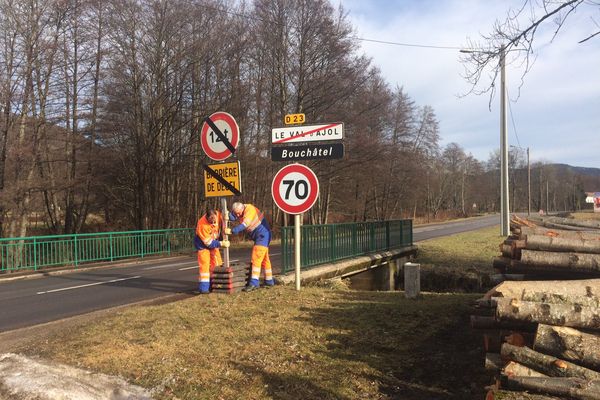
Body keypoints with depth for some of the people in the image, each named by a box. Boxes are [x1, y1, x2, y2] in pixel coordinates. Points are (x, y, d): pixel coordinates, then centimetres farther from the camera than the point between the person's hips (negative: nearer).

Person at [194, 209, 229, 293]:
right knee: (204, 264, -12)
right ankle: (203, 287, -7)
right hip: (202, 242, -6)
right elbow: (208, 243, -28)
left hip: (214, 241, 6)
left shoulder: (218, 214, -24)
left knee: (217, 263, 7)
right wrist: (221, 244, -30)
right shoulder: (202, 225, -36)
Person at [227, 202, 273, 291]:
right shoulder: (239, 212, 4)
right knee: (264, 258, 17)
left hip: (263, 235, -10)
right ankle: (269, 281, 28)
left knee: (256, 258, -16)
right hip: (259, 237, 10)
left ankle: (254, 283, -19)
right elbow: (232, 218, -12)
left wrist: (231, 231, -33)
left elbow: (244, 224, -30)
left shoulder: (250, 209, -21)